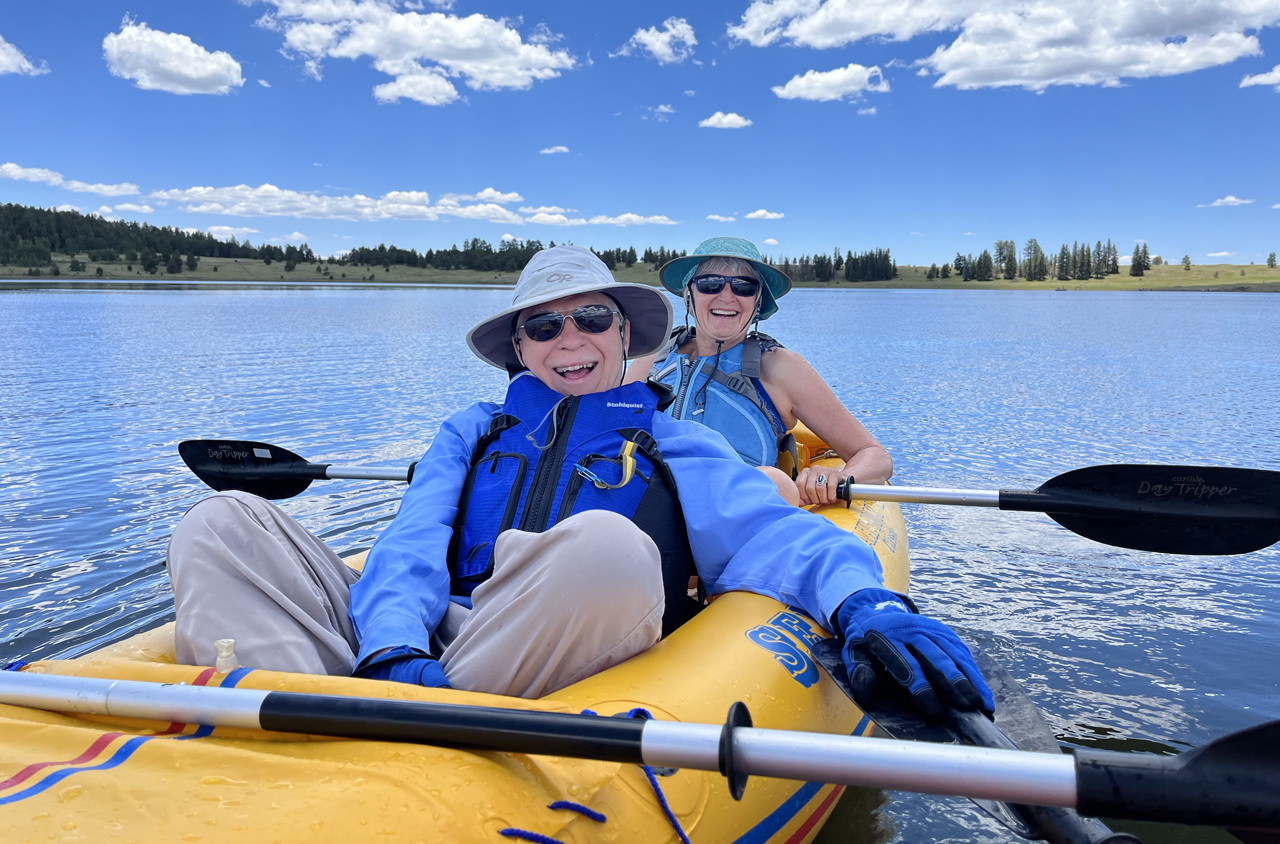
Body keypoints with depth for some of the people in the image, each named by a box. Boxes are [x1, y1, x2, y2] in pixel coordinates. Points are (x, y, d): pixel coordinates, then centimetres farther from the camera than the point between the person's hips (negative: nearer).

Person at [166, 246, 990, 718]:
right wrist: (396, 650, -17)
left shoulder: (678, 446, 19)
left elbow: (772, 533, 1)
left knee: (603, 545, -35)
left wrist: (864, 601, -23)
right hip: (421, 648, 3)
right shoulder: (472, 431, 24)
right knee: (226, 524, -14)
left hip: (548, 672, -2)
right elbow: (411, 543, 8)